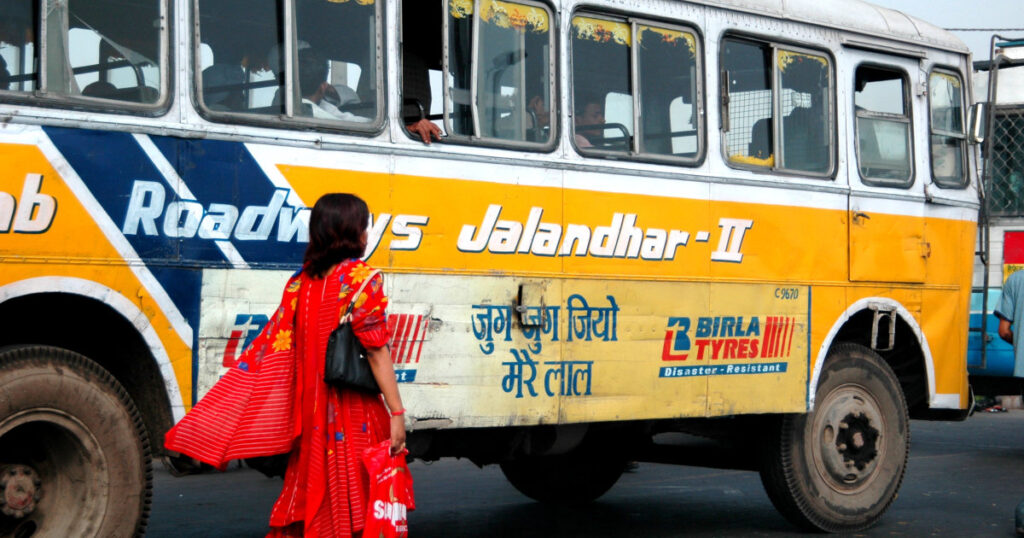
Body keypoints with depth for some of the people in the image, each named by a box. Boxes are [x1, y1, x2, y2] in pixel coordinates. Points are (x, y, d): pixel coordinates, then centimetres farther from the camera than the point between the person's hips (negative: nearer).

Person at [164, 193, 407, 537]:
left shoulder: (301, 280, 7)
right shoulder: (362, 277, -9)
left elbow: (271, 350, 4)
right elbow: (375, 351, -14)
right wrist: (396, 412, -13)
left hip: (313, 415, 6)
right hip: (356, 414, -5)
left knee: (309, 502, 13)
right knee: (359, 508, 2)